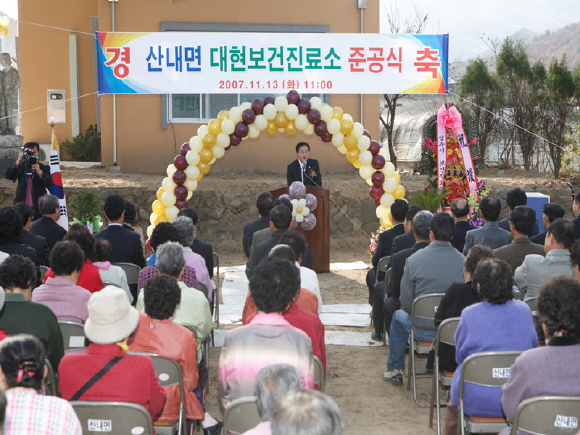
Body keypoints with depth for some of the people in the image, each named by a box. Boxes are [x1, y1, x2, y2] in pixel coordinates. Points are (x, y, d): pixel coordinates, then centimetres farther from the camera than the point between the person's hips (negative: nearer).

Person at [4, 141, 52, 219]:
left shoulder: (44, 168, 4)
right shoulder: (21, 166, 8)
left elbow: (50, 184, -10)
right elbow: (8, 176, -6)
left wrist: (39, 172, -25)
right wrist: (17, 164, -20)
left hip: (38, 208, -1)